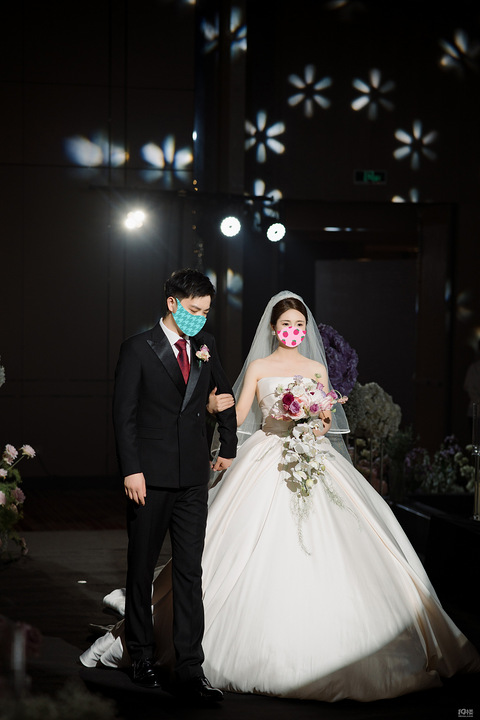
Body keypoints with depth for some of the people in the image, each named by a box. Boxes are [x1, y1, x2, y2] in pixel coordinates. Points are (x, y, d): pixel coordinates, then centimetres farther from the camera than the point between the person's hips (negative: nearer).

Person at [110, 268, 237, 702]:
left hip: (193, 479, 3)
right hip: (150, 477, -3)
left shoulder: (205, 345, 9)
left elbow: (225, 394, 26)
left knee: (190, 572, 0)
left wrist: (228, 447, 24)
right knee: (142, 568, 9)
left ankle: (190, 668, 1)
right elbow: (124, 414, -7)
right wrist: (132, 470, -14)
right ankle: (141, 656, 23)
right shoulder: (138, 349, -4)